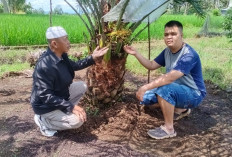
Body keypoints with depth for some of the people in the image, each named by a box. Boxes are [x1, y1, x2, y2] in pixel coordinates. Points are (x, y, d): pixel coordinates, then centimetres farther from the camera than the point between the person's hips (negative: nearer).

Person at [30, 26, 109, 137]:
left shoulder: (61, 56, -7)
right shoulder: (44, 66, -34)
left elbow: (74, 66, 13)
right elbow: (45, 96, -31)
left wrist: (92, 58, 2)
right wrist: (71, 107, -32)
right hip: (46, 105, -9)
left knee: (82, 86, 10)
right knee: (77, 120, -20)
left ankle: (63, 111, 11)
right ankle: (43, 120, -1)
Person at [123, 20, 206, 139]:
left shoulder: (188, 55, -27)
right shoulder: (167, 51, 1)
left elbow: (170, 77, -39)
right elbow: (152, 65, 7)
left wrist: (145, 87, -42)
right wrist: (136, 53, -5)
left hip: (193, 94, -9)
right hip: (176, 90, 9)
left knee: (164, 89, -36)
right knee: (145, 97, 1)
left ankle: (169, 129, -18)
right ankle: (180, 109, 17)